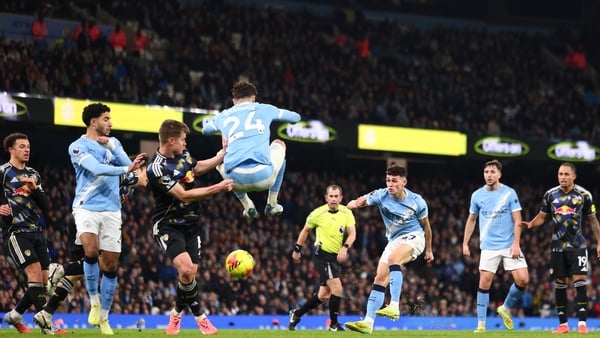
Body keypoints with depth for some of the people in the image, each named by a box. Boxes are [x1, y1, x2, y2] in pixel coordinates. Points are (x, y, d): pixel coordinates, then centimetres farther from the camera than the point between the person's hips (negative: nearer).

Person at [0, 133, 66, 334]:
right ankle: (46, 325, -24)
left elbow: (45, 206, 11)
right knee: (35, 272, -20)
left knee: (44, 280, 3)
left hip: (36, 232, 7)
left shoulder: (33, 175, 18)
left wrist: (35, 189, -5)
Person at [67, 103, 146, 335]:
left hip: (111, 210, 5)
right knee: (91, 251, -28)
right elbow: (97, 168, -20)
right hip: (86, 208, -5)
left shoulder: (113, 142, 14)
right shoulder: (78, 147, -4)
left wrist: (111, 146, -12)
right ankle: (94, 301, -9)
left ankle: (103, 317, 14)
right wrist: (127, 169, -29)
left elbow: (127, 164, -1)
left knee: (111, 265, 2)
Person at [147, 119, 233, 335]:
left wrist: (222, 155, 22)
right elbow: (184, 195, -23)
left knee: (191, 273, 0)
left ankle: (177, 313, 23)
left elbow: (196, 168, 25)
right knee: (186, 269, -23)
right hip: (168, 225, -7)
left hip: (190, 223, 7)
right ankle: (199, 316, -3)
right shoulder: (157, 169, -22)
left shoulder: (182, 154, 2)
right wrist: (218, 188, -22)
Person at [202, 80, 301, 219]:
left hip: (236, 180, 1)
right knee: (279, 144, 34)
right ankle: (272, 204, 30)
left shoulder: (224, 115, 22)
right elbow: (296, 117, 36)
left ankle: (248, 206, 27)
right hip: (263, 177, -1)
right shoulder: (264, 109, 17)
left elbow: (204, 129, 47)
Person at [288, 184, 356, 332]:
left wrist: (345, 248, -25)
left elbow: (352, 233, -7)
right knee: (337, 288, -18)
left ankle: (296, 314, 29)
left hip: (337, 257, 5)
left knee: (324, 296, 11)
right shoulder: (318, 213, -6)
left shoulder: (347, 213, 0)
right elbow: (306, 230, 8)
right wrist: (297, 249, 10)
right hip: (322, 255, -5)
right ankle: (334, 324, -6)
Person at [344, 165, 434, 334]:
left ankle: (394, 306, -41)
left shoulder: (417, 201, -12)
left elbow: (426, 226, 4)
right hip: (393, 241, 5)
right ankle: (368, 322, -6)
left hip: (413, 237, -5)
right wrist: (355, 203, -51)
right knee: (380, 279, -5)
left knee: (393, 258, -34)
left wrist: (428, 250, 14)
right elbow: (362, 200, -25)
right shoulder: (381, 195, -9)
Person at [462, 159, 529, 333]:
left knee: (523, 280, -11)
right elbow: (471, 220, 16)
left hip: (509, 246, -1)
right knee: (484, 283, -8)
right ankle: (481, 324, -1)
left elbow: (517, 221, -3)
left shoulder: (509, 193, -3)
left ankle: (506, 308, 15)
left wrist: (516, 244, -12)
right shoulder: (477, 195, 4)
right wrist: (465, 243, 12)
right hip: (489, 247, 1)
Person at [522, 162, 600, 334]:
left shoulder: (584, 195, -1)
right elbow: (542, 216, 12)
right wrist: (530, 224, -9)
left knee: (579, 281, -11)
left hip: (578, 246, -2)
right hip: (558, 247, 2)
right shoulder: (550, 195, 3)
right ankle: (563, 324, 11)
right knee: (559, 284, 4)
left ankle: (582, 323, -12)